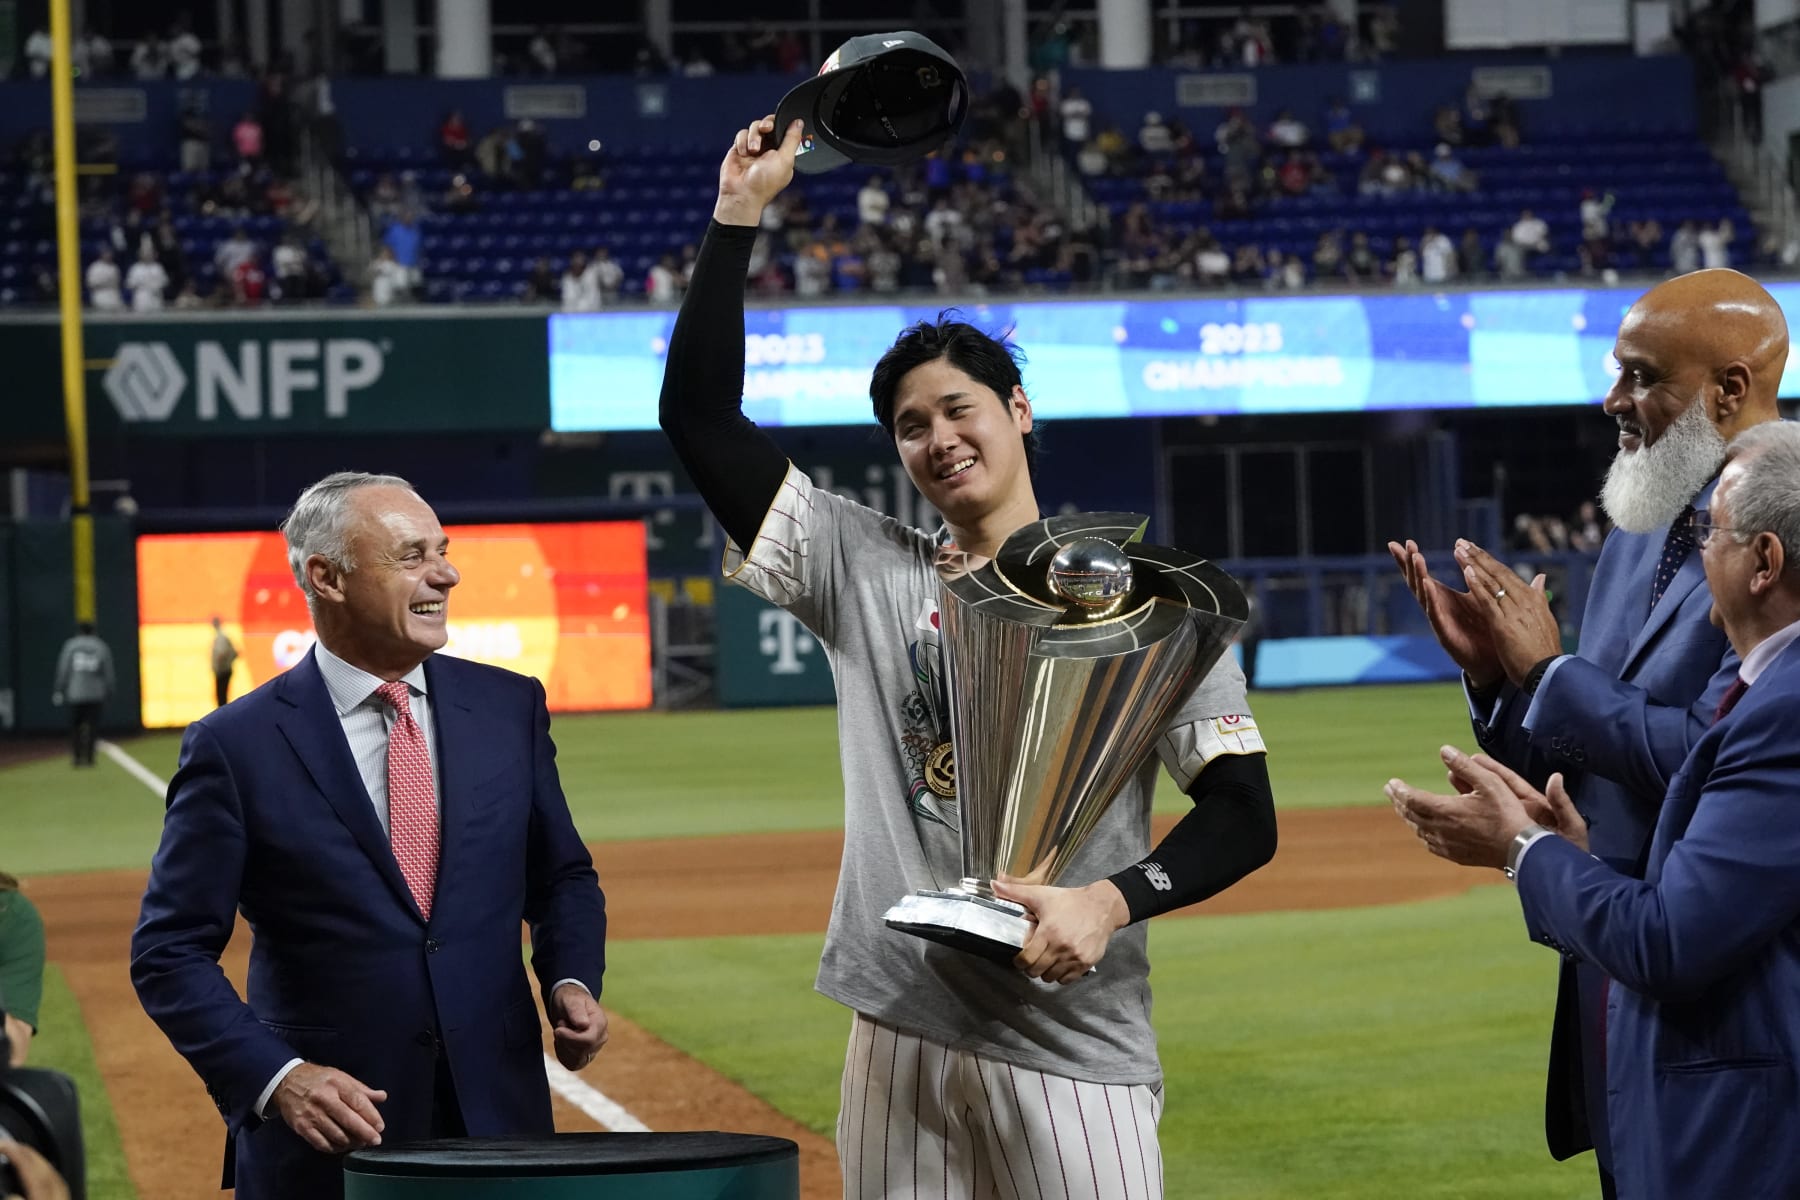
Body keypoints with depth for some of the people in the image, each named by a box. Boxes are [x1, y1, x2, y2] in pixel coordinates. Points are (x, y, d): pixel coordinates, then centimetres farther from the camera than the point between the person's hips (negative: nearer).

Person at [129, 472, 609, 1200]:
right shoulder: (236, 747, -6)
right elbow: (170, 953, -4)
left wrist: (570, 981, -3)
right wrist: (274, 1078, -16)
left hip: (497, 1122, 3)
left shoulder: (509, 708, 5)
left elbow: (562, 880, 16)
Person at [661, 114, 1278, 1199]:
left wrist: (1109, 902, -18)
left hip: (1076, 1045, -2)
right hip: (903, 1040, 3)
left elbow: (1246, 814, -1)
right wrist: (738, 215, 3)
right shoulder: (865, 569, 12)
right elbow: (699, 416, 7)